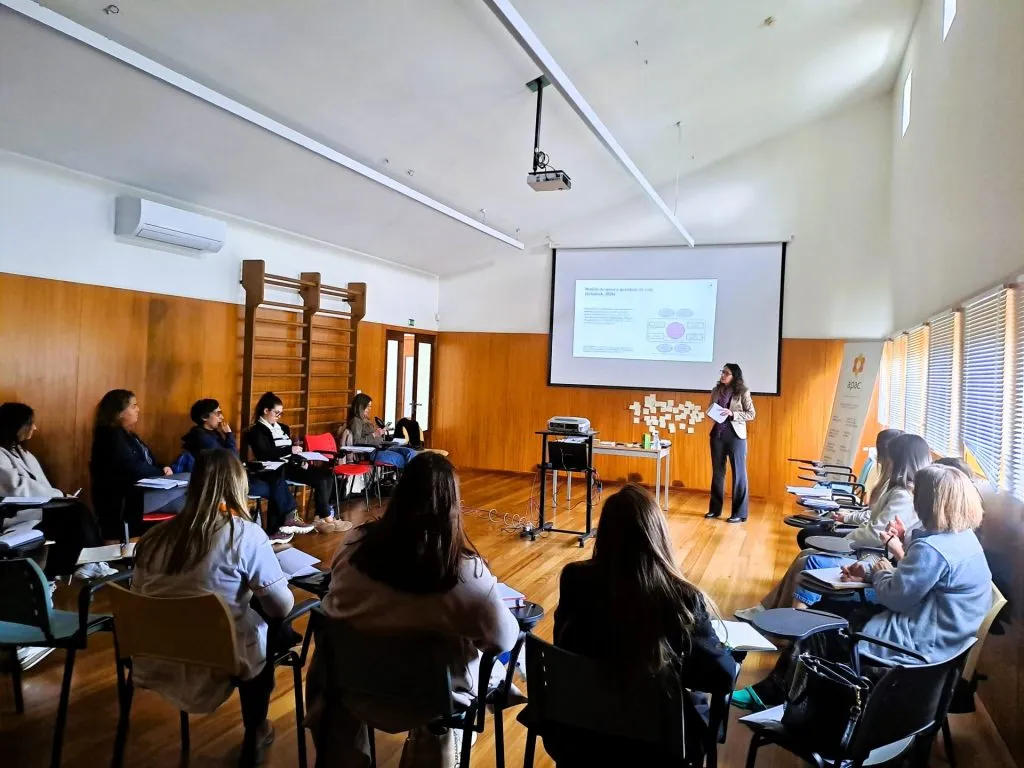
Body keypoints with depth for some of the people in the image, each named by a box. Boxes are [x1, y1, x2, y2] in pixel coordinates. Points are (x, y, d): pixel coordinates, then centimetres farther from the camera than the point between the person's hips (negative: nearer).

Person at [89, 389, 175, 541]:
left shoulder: (128, 434, 17)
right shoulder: (111, 436, -11)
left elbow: (147, 460, 16)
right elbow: (132, 468, -19)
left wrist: (163, 467, -5)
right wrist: (162, 472, -8)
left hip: (136, 493, 9)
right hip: (119, 501, -8)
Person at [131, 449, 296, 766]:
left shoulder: (155, 535, -1)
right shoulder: (244, 533, -16)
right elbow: (282, 607, -12)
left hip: (153, 665, 5)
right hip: (214, 668, -5)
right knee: (275, 628, 22)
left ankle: (254, 731, 40)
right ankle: (253, 738, 36)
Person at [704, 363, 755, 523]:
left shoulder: (742, 392, -6)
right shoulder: (716, 390, 7)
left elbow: (751, 414, -6)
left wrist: (732, 414, -18)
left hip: (735, 435, -5)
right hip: (717, 433, 5)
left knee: (738, 473, 2)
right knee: (717, 472, 11)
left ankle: (740, 513, 9)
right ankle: (715, 509, 22)